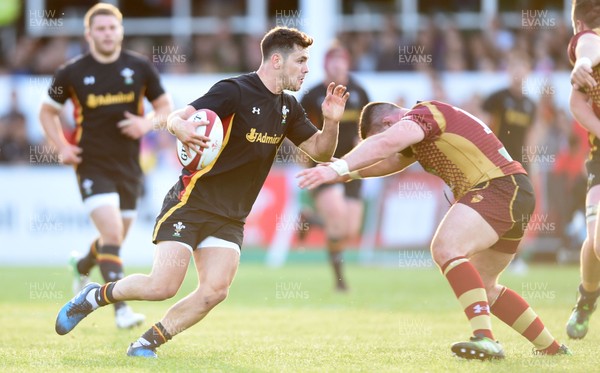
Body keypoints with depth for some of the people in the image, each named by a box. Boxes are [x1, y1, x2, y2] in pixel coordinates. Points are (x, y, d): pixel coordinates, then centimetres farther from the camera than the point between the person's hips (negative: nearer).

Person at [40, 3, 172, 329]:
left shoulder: (140, 68, 0)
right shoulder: (71, 73, -3)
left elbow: (165, 107, 9)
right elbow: (47, 112, 11)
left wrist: (147, 122, -13)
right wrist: (61, 146, -5)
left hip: (128, 167, 4)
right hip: (92, 165, -4)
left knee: (115, 239, 16)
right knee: (113, 235, -20)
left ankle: (82, 266, 49)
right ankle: (121, 309, -18)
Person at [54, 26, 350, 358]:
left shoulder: (288, 108, 8)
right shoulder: (235, 91, -14)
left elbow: (320, 151, 14)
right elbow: (175, 117, -22)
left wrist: (332, 121, -7)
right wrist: (182, 127, -46)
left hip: (230, 218, 6)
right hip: (191, 203, -6)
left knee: (215, 291, -12)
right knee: (163, 286, -15)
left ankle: (146, 344, 2)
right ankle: (93, 297, 12)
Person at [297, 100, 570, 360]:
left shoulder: (423, 114, -10)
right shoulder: (418, 136, 22)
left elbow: (385, 144, -28)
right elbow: (390, 161, 37)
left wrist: (338, 168, -35)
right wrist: (349, 173, 23)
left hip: (499, 187, -11)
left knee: (445, 248, -28)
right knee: (482, 288, 17)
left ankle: (485, 339, -39)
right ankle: (551, 348, 24)